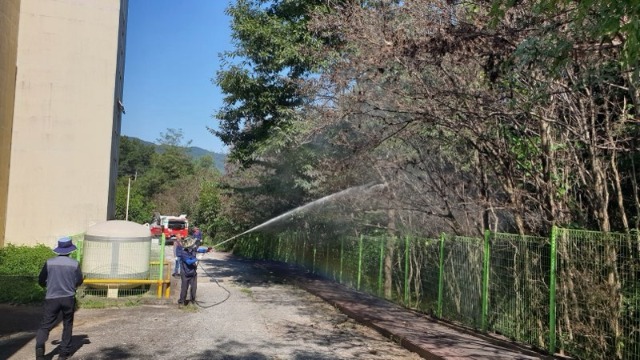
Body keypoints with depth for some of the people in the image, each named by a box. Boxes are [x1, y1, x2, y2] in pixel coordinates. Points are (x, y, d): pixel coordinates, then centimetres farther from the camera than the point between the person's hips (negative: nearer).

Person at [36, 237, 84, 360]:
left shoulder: (49, 262, -5)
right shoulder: (75, 264, -5)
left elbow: (41, 281, 3)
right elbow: (79, 281, 4)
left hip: (52, 298, 0)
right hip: (68, 298, 0)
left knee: (46, 325, 4)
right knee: (67, 325, 13)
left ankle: (40, 345, -19)